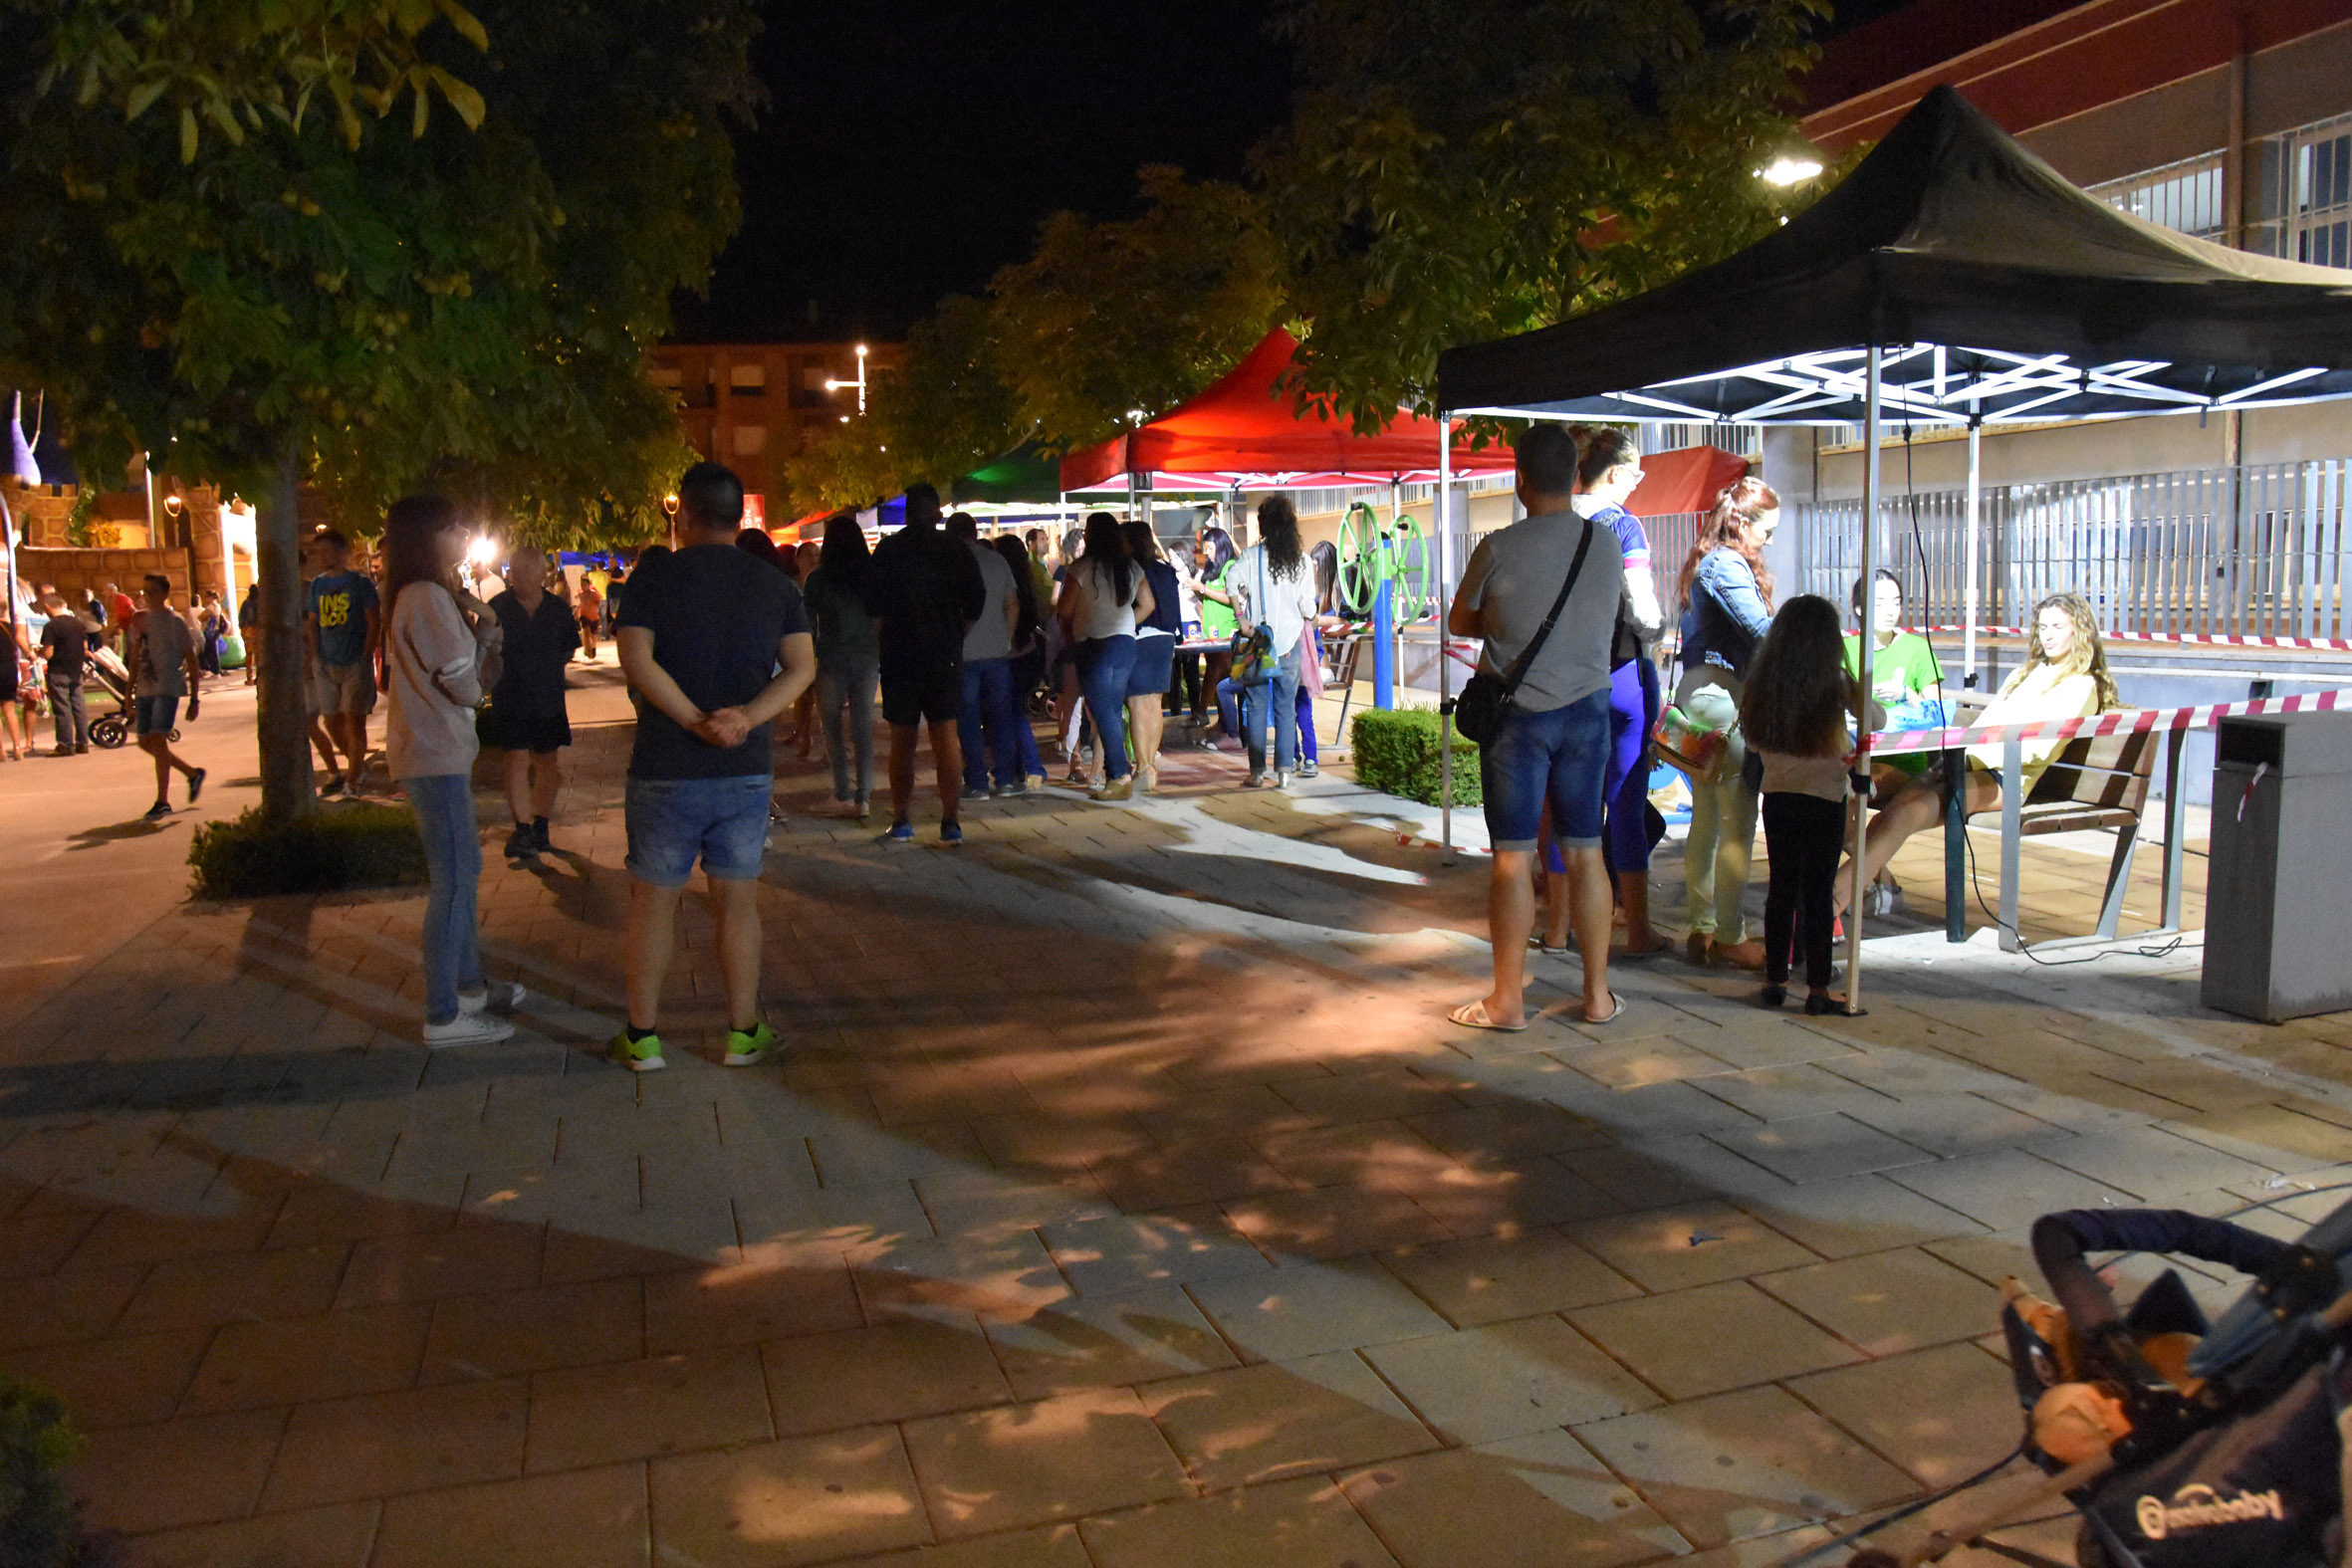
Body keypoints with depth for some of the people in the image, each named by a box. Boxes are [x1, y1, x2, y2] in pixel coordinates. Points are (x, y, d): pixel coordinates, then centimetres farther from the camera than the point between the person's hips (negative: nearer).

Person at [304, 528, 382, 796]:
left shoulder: (359, 583, -3)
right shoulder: (317, 585, 11)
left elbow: (374, 623, -5)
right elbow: (312, 623, 16)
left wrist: (365, 658, -11)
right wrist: (315, 656, 5)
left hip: (355, 664, -5)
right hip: (325, 665, 5)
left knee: (354, 721, -4)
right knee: (332, 721, 7)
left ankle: (352, 780, 3)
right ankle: (358, 767, 25)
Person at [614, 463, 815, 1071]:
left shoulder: (654, 577, -4)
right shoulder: (775, 583, 5)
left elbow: (637, 661, -16)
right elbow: (802, 665, -4)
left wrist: (696, 721, -17)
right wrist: (749, 717, -15)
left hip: (665, 770, -2)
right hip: (748, 770, 2)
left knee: (653, 901, 9)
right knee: (739, 903, 11)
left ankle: (642, 1037, 17)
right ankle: (743, 1033, 18)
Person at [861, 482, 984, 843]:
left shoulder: (886, 550, -1)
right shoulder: (955, 550, -1)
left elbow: (871, 604, 0)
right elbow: (976, 602, -1)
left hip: (898, 654, 0)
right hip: (944, 654, 0)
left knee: (902, 742, 8)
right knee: (945, 737, 3)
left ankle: (901, 821, 10)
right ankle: (950, 822, -2)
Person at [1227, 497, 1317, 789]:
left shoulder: (1252, 555, -4)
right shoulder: (1301, 560, 1)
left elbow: (1232, 580, -21)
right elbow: (1308, 606, -1)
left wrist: (1241, 619, -14)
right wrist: (1306, 620, 20)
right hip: (1290, 639, 1)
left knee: (1256, 707, 5)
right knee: (1286, 707, 7)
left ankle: (1257, 771, 6)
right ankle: (1284, 770, 5)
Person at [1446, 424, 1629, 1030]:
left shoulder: (1499, 548, -13)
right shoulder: (1607, 544, 0)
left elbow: (1459, 622, 1)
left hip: (1518, 713, -4)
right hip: (1588, 709, 4)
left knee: (1514, 858, 2)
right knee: (1585, 853, 11)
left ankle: (1508, 1000, 9)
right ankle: (1598, 994, 19)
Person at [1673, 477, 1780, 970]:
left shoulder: (1706, 562, 18)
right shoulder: (1729, 566, -12)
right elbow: (1762, 629, -20)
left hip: (1697, 692, 10)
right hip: (1723, 695, -10)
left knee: (1706, 819, 13)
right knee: (1738, 822, -5)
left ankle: (1702, 929, 18)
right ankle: (1728, 938, 0)